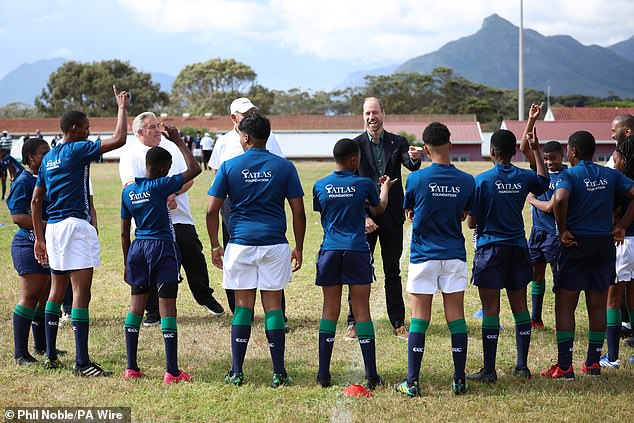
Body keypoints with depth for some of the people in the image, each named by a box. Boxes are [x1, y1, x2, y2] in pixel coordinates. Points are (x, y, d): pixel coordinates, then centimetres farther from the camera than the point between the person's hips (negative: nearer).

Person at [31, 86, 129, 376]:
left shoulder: (48, 158, 15)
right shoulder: (76, 150, -9)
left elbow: (36, 200, 16)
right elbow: (119, 139, -16)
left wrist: (39, 238, 19)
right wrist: (122, 108, -1)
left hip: (53, 227, 9)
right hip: (75, 224, -9)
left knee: (57, 290, 17)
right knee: (82, 292, -10)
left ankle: (50, 356, 21)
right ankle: (82, 362, -15)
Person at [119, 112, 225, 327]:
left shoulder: (171, 147, 11)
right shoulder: (130, 154, -3)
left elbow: (189, 177, 6)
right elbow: (132, 185, -17)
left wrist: (174, 193, -15)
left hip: (179, 218, 3)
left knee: (194, 259, 8)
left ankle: (205, 297, 30)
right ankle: (153, 311, 12)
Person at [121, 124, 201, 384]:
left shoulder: (128, 191, 6)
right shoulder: (160, 186, -11)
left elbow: (124, 232, 10)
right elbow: (194, 169, -11)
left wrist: (126, 262, 18)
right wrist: (178, 141, -3)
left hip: (138, 248, 6)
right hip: (163, 248, -5)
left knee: (136, 303, 11)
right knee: (167, 306, -3)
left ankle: (131, 367, 11)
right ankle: (172, 371, -4)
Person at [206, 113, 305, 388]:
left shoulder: (229, 167, 1)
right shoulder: (284, 167, 3)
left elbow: (212, 211, 0)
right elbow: (298, 212, 1)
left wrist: (215, 246, 10)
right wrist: (298, 249, 10)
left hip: (240, 244, 0)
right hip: (274, 244, 0)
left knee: (243, 305, 7)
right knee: (273, 305, 5)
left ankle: (237, 372, 6)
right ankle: (279, 373, 5)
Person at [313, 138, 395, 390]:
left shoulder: (320, 186, 2)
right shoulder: (364, 184, -3)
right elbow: (380, 208, 17)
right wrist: (385, 187, 38)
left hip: (330, 252, 2)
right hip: (357, 252, -2)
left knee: (330, 311, 7)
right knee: (362, 311, 1)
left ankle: (323, 374, 5)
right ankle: (371, 375, 1)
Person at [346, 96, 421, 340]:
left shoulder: (398, 143, 5)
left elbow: (412, 166, -12)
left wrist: (415, 159, -36)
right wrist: (363, 217, -12)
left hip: (392, 217, 1)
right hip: (364, 217, -1)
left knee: (393, 271, 8)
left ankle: (398, 323, 13)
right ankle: (354, 323, 7)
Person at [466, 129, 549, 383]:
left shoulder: (483, 180, -11)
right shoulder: (524, 178, 2)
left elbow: (471, 222, -9)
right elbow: (543, 182, 27)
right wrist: (536, 150, 33)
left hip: (490, 248, -4)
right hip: (518, 247, 4)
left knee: (490, 308, -2)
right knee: (519, 306, 11)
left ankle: (489, 371, -1)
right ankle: (522, 366, 15)